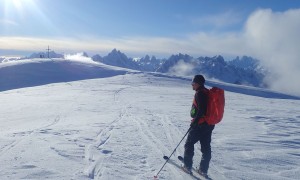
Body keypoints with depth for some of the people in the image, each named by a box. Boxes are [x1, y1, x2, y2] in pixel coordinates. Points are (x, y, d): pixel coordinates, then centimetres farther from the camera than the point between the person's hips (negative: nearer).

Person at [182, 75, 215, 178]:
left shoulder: (200, 93, -16)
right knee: (206, 147, 11)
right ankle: (203, 170, 19)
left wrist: (195, 121, -17)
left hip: (200, 124, -9)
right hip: (209, 124, 9)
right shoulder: (207, 92, 13)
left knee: (189, 144, 6)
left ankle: (187, 166, 13)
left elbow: (201, 110, -24)